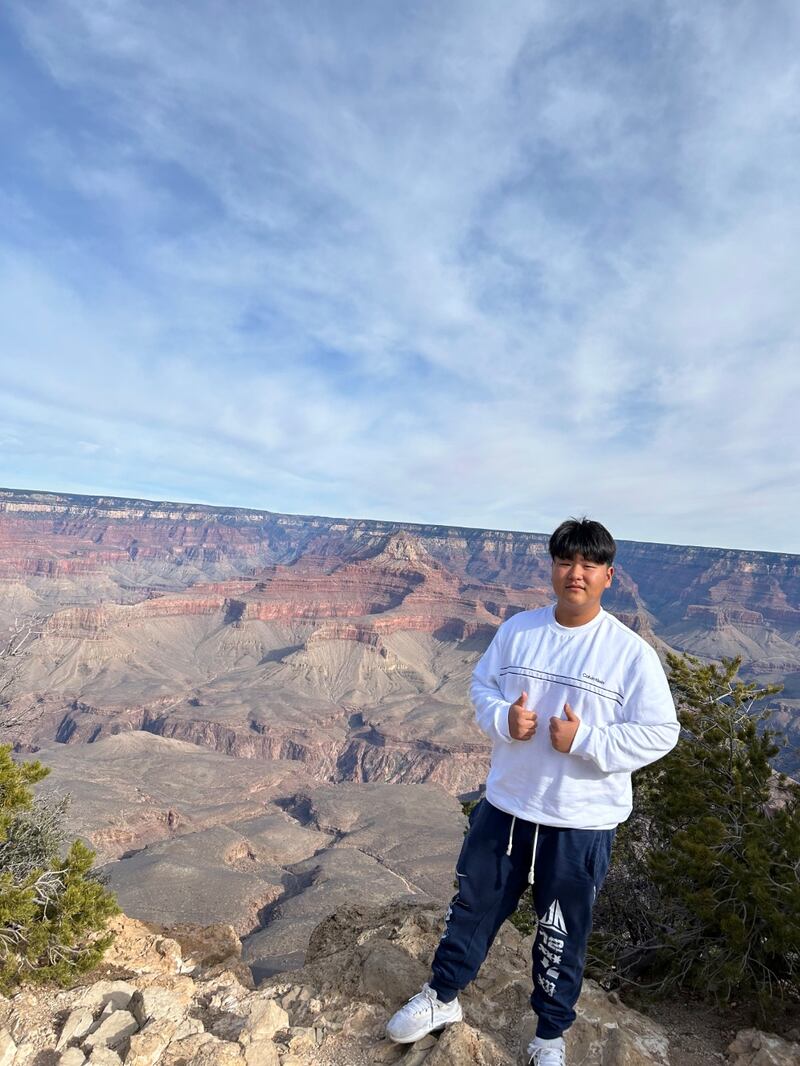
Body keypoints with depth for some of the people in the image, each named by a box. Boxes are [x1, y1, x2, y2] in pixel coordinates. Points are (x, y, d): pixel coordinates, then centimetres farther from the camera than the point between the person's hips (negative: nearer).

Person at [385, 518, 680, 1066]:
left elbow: (661, 732, -12)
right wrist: (503, 717, -14)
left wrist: (584, 740, -22)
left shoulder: (631, 652, -14)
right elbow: (482, 684, 7)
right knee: (473, 906, 20)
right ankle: (442, 997, 46)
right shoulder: (517, 629, -3)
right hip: (505, 805, 3)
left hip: (581, 823, -3)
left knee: (563, 935, 18)